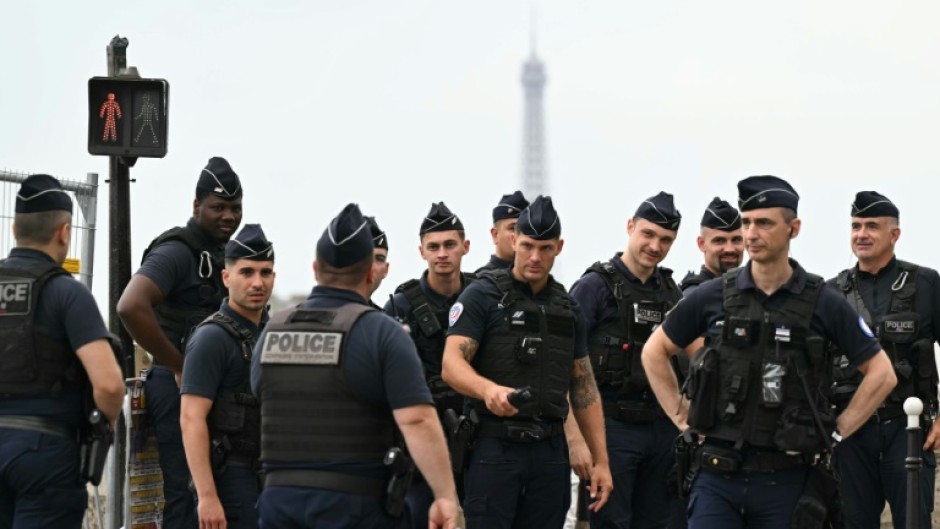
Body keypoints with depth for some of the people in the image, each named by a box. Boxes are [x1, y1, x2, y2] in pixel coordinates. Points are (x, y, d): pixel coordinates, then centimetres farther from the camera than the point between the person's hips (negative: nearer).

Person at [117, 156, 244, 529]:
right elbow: (131, 307, -28)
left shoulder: (222, 254, 16)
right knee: (186, 498, -9)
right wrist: (180, 368, -21)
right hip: (180, 388, -9)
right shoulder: (177, 252, -12)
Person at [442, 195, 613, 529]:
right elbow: (452, 365, -15)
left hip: (550, 452, 5)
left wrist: (601, 460, 10)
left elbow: (584, 388, 17)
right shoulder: (483, 296, -3)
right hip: (494, 450, -5)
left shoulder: (567, 308, 14)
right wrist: (489, 389, -37)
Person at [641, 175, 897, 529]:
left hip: (785, 481, 0)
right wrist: (681, 417, 8)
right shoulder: (713, 297, 2)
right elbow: (654, 352, 15)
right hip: (718, 474, 0)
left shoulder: (822, 303, -1)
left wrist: (836, 432, 0)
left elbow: (881, 374, 5)